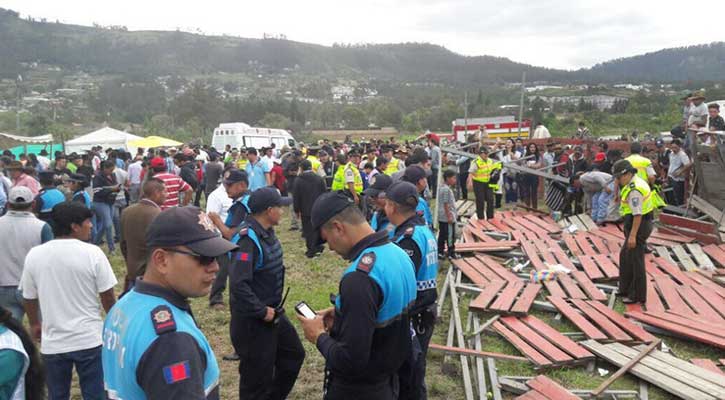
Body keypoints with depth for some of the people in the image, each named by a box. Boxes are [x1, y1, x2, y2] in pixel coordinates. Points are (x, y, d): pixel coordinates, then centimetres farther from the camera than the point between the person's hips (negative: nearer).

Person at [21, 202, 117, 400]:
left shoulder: (34, 255, -5)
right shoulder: (92, 253, -14)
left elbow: (29, 298, 6)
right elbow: (108, 297, -7)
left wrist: (35, 324, 26)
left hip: (53, 342, 3)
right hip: (89, 340, -3)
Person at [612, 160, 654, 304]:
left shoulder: (634, 189, -23)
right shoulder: (636, 182, 9)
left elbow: (638, 214, -25)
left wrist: (632, 235, -22)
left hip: (638, 227, -11)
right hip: (641, 224, 11)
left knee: (635, 261, 0)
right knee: (625, 256, 18)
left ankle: (638, 296, 11)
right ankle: (626, 289, 28)